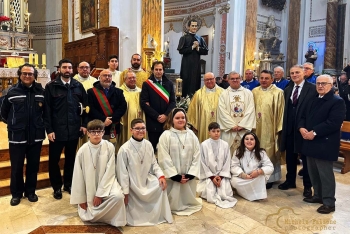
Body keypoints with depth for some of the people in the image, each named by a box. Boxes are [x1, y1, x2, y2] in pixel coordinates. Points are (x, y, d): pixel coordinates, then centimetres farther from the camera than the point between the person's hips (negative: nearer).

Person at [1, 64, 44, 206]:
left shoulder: (41, 92, 0)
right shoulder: (12, 92, -3)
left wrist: (40, 124, 6)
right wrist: (13, 125, 9)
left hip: (36, 136, 1)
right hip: (17, 137, -1)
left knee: (33, 166, 12)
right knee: (16, 167, 10)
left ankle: (30, 191, 29)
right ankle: (16, 193, 28)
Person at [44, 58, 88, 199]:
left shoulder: (78, 86, 6)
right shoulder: (51, 86, -1)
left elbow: (85, 106, 7)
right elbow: (47, 110, -5)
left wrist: (85, 124, 0)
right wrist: (49, 129, -9)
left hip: (74, 130, 2)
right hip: (56, 130, -2)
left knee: (71, 159, 14)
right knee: (54, 160, 7)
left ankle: (68, 184, 31)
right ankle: (57, 187, 25)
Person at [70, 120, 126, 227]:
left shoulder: (109, 147, -15)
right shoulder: (82, 151, -13)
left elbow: (109, 172, -14)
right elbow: (78, 176, -5)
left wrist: (100, 194, -16)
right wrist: (81, 198, -1)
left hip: (106, 182, -1)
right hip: (89, 187, 2)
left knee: (118, 196, -31)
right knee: (86, 217, 0)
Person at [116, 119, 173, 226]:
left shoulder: (148, 145, -7)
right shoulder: (124, 149, -21)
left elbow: (154, 163, 4)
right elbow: (122, 172, -16)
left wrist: (161, 176, -12)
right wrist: (125, 192, -12)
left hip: (147, 180, 5)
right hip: (133, 185, -5)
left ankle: (160, 215, 7)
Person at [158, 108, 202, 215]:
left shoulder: (191, 135, 4)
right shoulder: (166, 135, -7)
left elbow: (197, 156, 2)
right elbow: (164, 159, -11)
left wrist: (190, 174, -8)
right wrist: (176, 176, -14)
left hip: (189, 176, 4)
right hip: (173, 176, -3)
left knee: (188, 199, 15)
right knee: (174, 202, 3)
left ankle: (188, 205, 41)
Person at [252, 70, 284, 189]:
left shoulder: (278, 93, -5)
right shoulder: (254, 92, 7)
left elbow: (280, 111, -5)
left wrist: (279, 128, -8)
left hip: (270, 128, -4)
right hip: (256, 127, 4)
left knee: (269, 153, 4)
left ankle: (269, 178, 18)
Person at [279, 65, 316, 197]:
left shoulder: (312, 89, -7)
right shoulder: (287, 90, 11)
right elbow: (286, 109, 11)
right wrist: (284, 126, 6)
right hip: (290, 128, 5)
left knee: (306, 157, 8)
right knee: (290, 156, 15)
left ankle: (307, 186, 22)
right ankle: (290, 181, 31)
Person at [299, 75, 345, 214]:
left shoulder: (337, 101, -8)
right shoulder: (313, 100, 17)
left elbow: (334, 123, -19)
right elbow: (304, 116, 16)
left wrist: (314, 132, -21)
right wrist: (301, 128, -5)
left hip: (324, 144, -8)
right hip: (310, 142, 8)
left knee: (325, 174, 0)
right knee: (313, 172, 16)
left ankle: (329, 202, 12)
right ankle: (318, 195, 32)